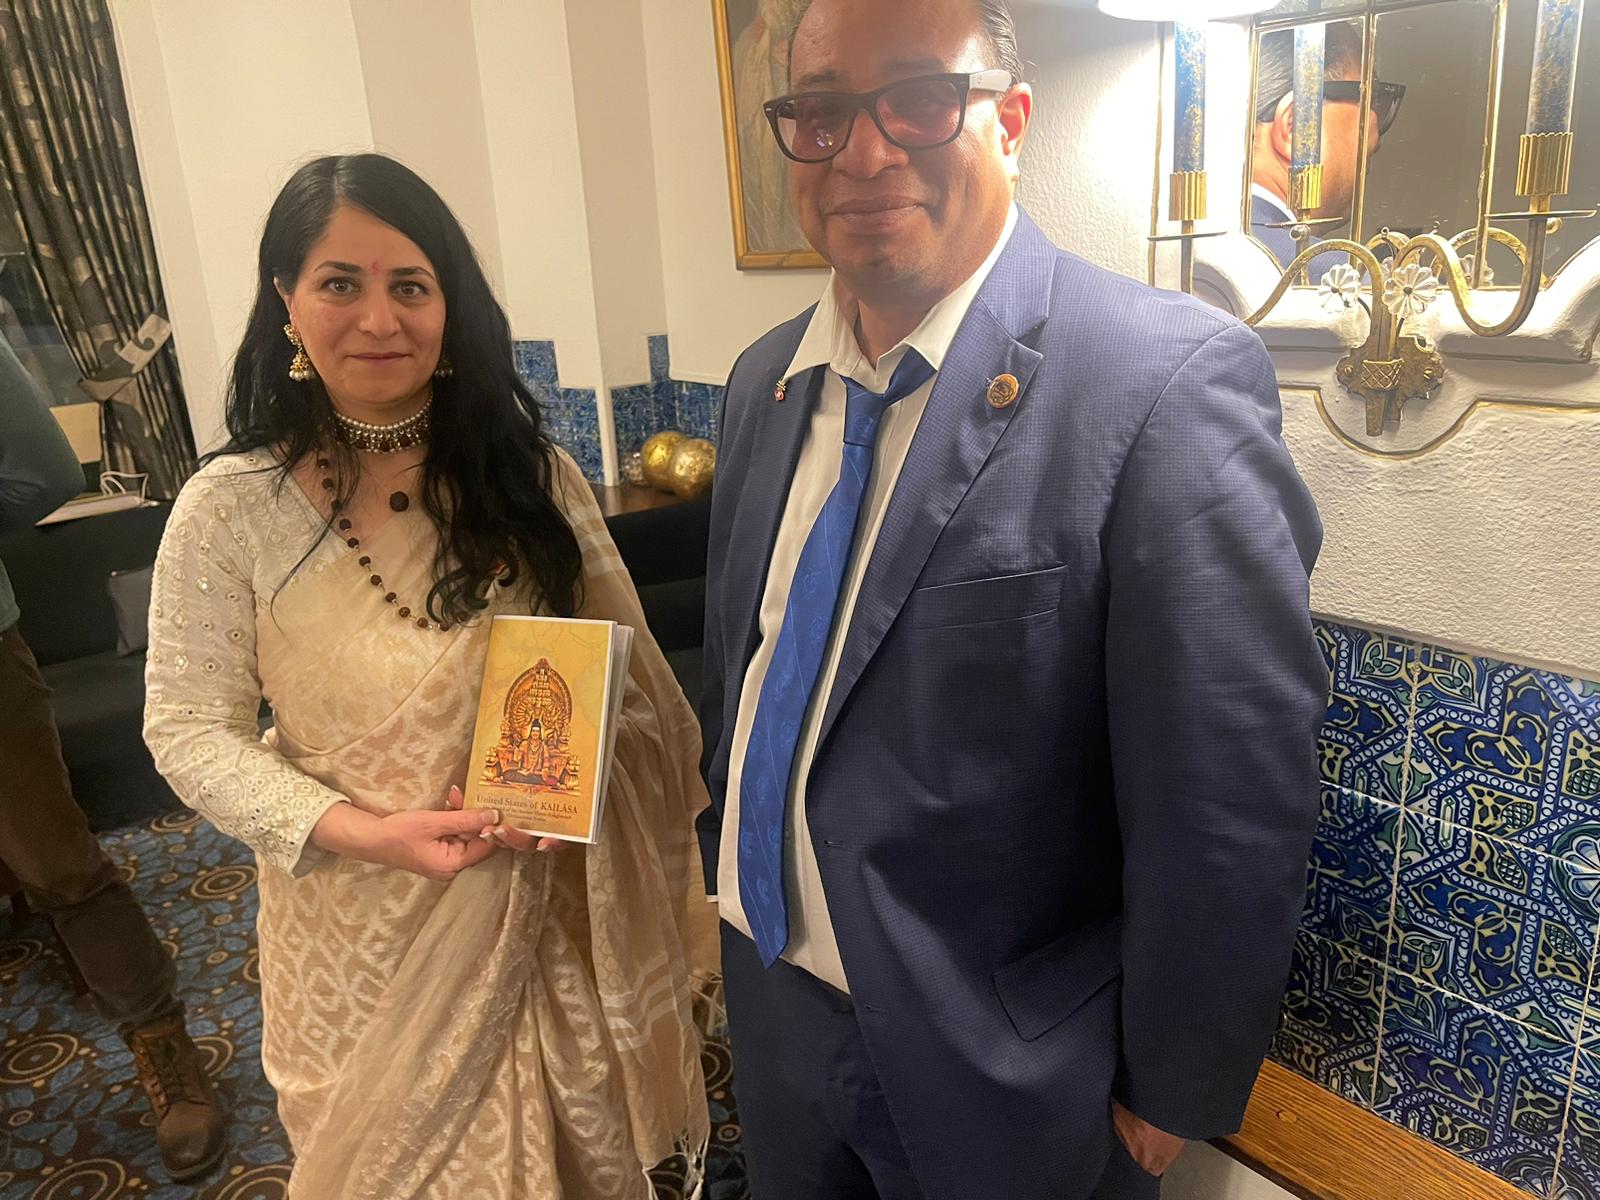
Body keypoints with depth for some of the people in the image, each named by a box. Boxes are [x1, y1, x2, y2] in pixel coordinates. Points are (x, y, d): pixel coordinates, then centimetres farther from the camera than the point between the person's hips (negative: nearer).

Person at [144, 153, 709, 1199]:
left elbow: (629, 675, -2)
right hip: (364, 929, -1)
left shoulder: (530, 476, -6)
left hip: (550, 908, 2)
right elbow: (190, 729, -8)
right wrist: (360, 830, -21)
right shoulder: (232, 508, -12)